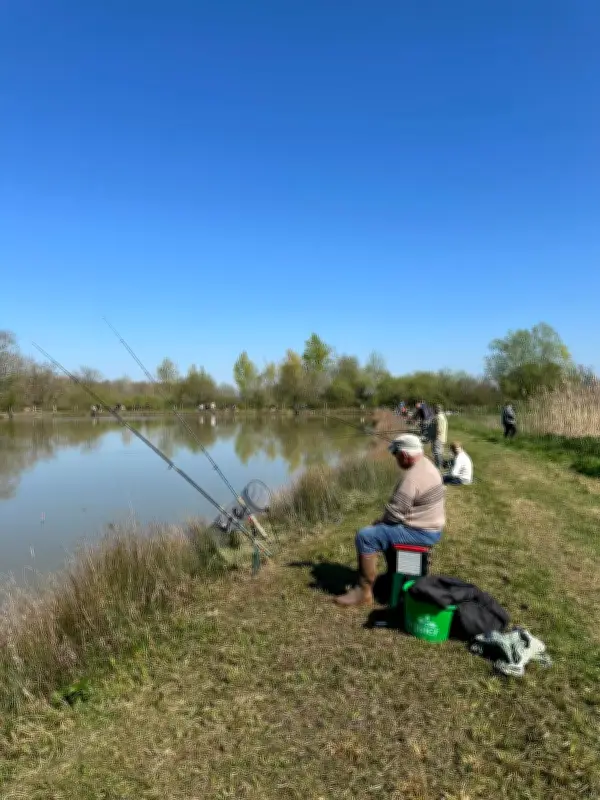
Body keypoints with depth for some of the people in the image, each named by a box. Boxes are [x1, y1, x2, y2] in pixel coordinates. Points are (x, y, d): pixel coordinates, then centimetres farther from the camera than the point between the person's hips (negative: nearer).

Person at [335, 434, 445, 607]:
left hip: (421, 532, -11)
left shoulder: (412, 477, -26)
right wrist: (383, 520, 10)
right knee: (386, 528, 28)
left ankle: (364, 592, -6)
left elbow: (394, 513, -24)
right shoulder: (425, 464, 7)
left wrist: (380, 521, -4)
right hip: (429, 527, 11)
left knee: (366, 536, -13)